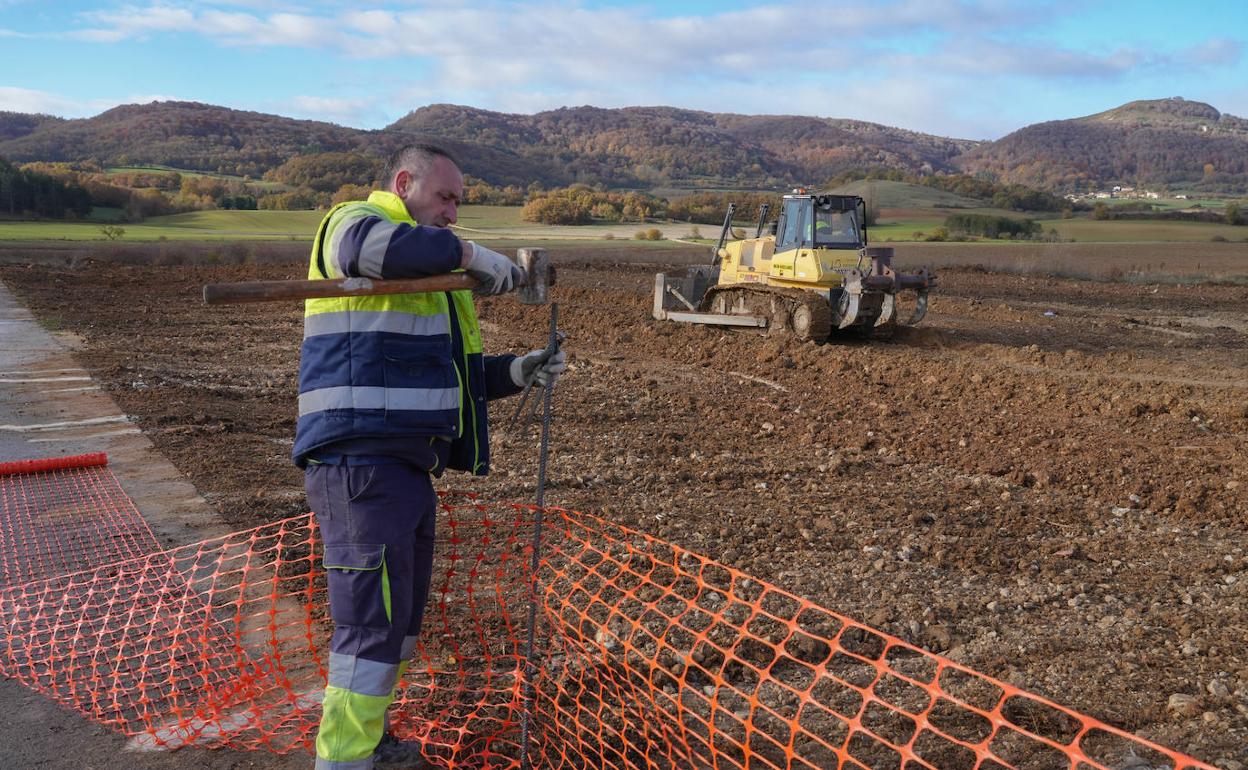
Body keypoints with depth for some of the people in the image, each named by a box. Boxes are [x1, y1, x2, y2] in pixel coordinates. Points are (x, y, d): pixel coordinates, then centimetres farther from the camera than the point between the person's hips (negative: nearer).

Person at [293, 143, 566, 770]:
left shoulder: (431, 275, 25)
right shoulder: (352, 221, -3)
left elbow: (455, 376, 23)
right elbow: (370, 245, -31)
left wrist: (517, 372, 7)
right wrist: (467, 254, -22)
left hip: (405, 468, 10)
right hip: (361, 465, -10)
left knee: (400, 618, 19)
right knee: (373, 625, -9)